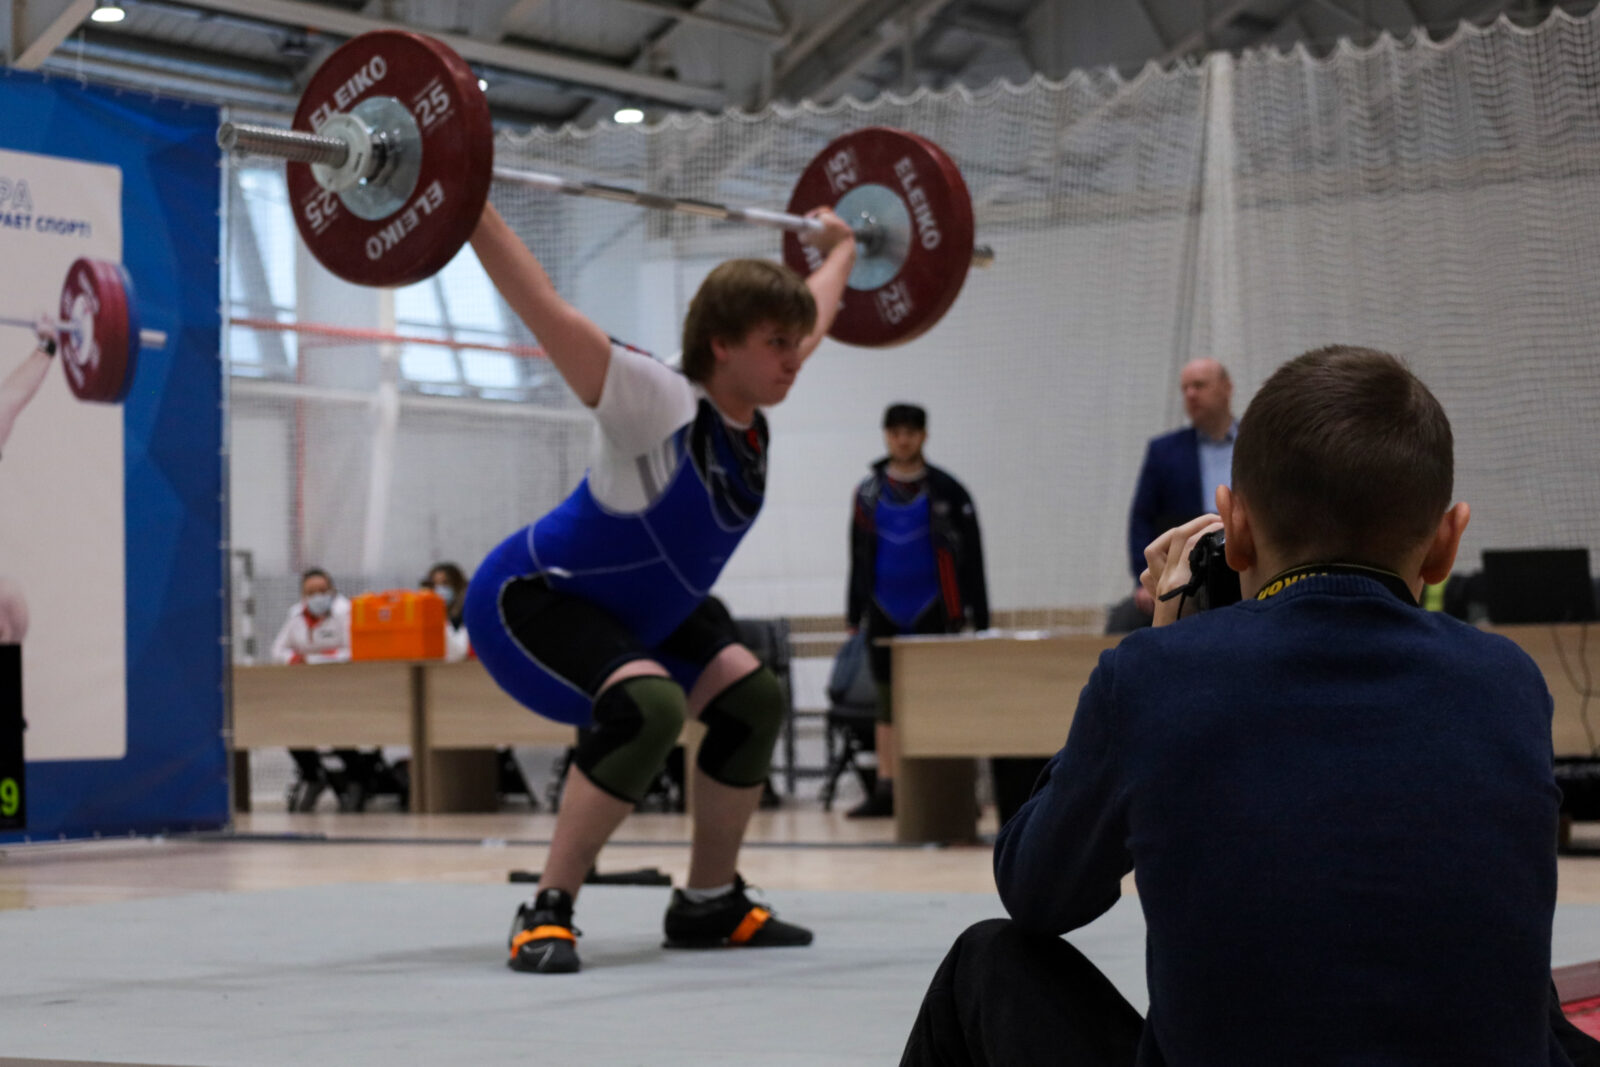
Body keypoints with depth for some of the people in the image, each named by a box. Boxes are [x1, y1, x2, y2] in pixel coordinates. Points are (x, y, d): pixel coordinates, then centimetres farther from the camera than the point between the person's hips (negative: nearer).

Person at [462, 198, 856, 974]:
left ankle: (708, 904, 18)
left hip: (635, 606, 9)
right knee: (648, 706, -32)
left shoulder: (748, 408, -6)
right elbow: (546, 312, -36)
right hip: (530, 601, -9)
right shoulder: (660, 406, -29)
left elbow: (813, 315, 15)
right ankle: (546, 914, -25)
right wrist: (467, 208, -41)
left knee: (752, 699, 6)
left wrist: (839, 249, 28)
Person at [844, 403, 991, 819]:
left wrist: (978, 618, -3)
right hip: (885, 614, 3)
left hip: (933, 612, -3)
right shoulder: (869, 492, 10)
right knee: (888, 703, 5)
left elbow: (971, 558, 0)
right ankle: (886, 789, 9)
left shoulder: (946, 491, 0)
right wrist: (854, 614, 13)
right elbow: (859, 560, 16)